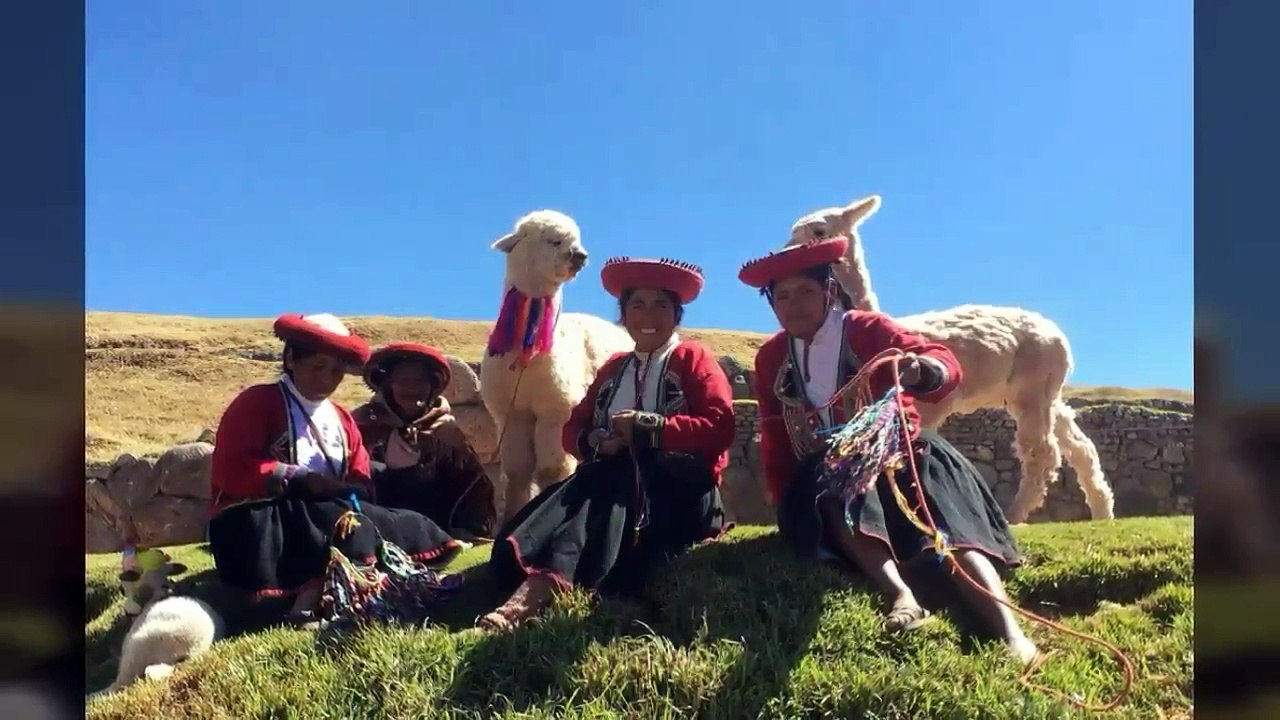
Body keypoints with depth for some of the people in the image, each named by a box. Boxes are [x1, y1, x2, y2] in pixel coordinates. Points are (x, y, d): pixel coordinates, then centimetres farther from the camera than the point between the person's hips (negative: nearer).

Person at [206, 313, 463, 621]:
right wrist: (302, 480, -19)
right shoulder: (256, 403, 1)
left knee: (415, 528, -12)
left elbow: (362, 487, 13)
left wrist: (348, 494, -12)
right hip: (257, 525, -7)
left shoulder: (342, 420, 21)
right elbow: (234, 472, -13)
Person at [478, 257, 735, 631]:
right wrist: (595, 442, -8)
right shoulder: (614, 367, 22)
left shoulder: (693, 359, 6)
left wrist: (649, 428, -16)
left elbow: (720, 427, -9)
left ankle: (533, 595, -49)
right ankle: (533, 588, -41)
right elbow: (573, 427, 16)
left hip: (678, 494, -6)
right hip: (614, 487, 7)